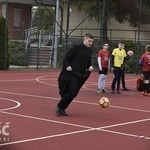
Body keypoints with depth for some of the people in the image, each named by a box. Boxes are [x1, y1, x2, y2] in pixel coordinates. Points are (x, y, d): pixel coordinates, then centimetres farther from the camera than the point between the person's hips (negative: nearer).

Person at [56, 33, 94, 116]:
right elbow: (66, 57, -7)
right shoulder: (76, 47, -11)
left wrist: (90, 66, 1)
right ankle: (59, 107, 3)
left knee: (74, 93, 5)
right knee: (72, 92, -15)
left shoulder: (90, 50, 8)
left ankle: (62, 108, 21)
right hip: (71, 73, -6)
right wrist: (67, 66, -23)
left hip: (80, 75, 6)